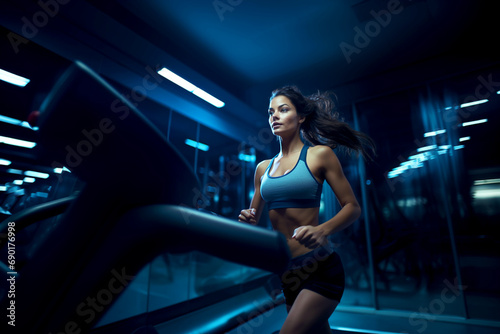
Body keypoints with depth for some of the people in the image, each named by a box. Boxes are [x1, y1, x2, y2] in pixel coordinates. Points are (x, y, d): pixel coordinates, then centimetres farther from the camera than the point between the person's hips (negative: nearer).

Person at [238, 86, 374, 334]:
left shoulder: (319, 154, -5)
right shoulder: (263, 168, 7)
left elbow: (352, 207, -5)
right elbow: (254, 218, 14)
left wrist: (322, 231, -23)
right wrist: (247, 220, -10)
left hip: (320, 269, -5)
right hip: (286, 273, 5)